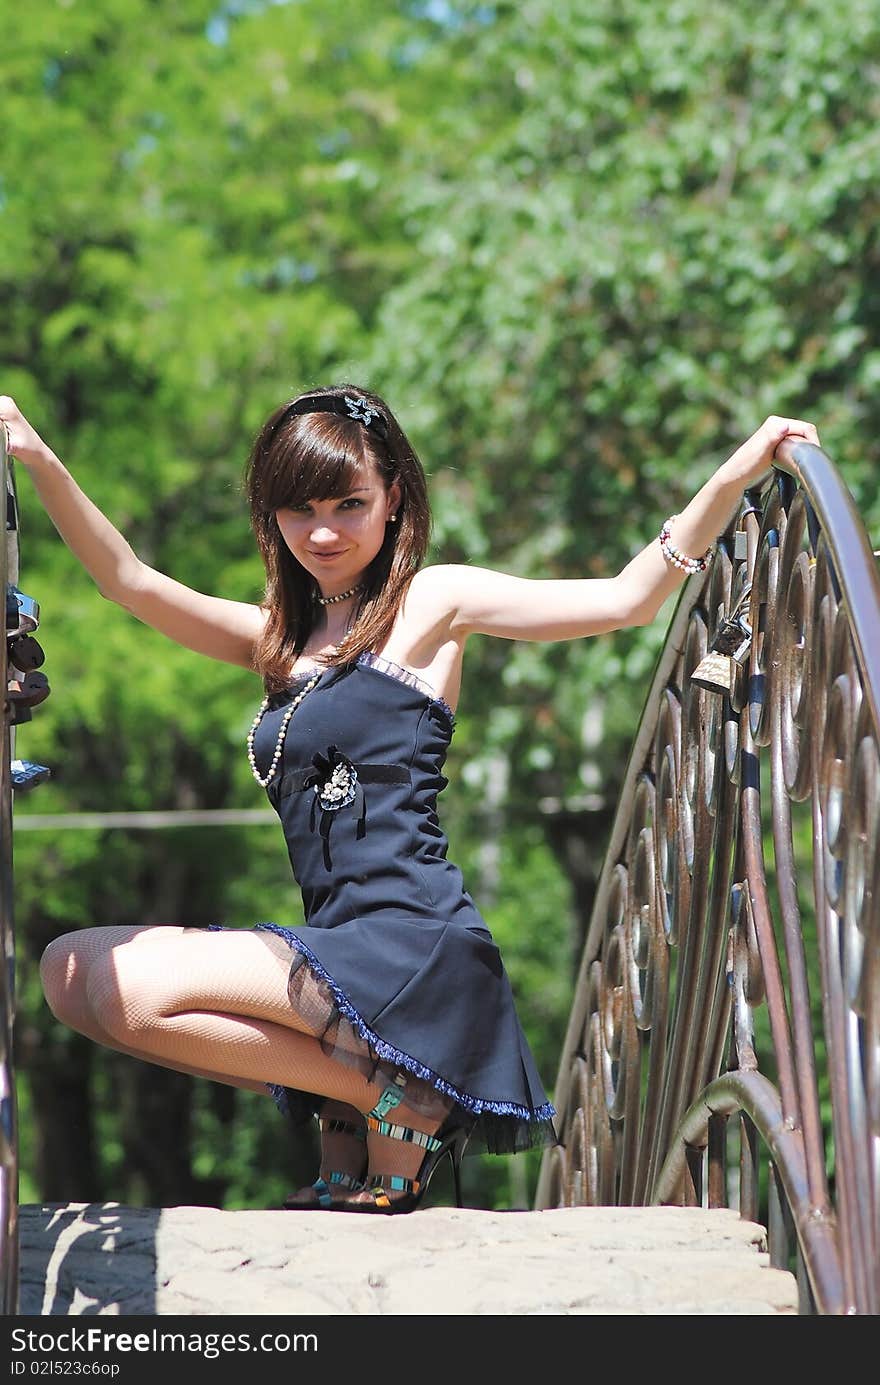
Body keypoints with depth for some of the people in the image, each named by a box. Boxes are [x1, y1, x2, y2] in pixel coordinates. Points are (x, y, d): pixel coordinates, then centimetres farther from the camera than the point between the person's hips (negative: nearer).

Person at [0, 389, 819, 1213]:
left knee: (126, 989, -16)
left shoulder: (430, 602, 3)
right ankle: (345, 1114, 2)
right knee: (69, 973, 6)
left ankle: (391, 1100, -5)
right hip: (340, 951, 8)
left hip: (413, 951, -8)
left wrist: (732, 479, -17)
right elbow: (129, 581, 12)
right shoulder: (282, 638, 20)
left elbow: (624, 600, -6)